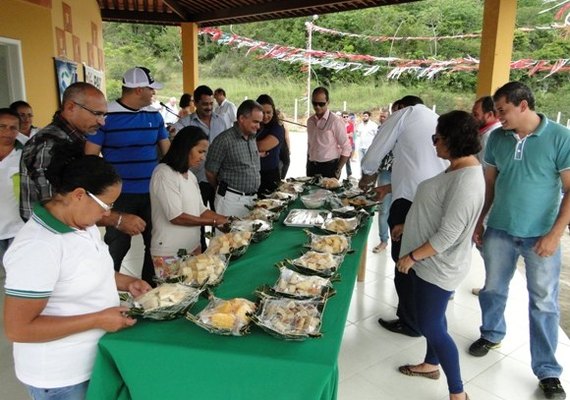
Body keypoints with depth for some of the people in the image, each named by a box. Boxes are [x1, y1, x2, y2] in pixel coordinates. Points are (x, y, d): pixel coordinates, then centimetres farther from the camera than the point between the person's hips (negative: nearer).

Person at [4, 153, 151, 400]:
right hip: (58, 377, -8)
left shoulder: (82, 223, -2)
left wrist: (127, 283, 0)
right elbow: (17, 328, -26)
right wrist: (98, 319, -25)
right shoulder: (38, 246, -29)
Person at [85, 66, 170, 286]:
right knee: (117, 247, 6)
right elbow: (90, 157, -9)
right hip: (120, 195, -5)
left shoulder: (154, 116, 6)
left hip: (152, 193, 5)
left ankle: (151, 287, 31)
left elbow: (167, 149, 15)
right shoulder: (106, 115, -9)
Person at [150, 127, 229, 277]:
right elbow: (176, 217, -19)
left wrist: (227, 220, 0)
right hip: (170, 253, -7)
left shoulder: (190, 175, 9)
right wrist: (214, 222, -14)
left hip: (193, 248, 8)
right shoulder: (164, 173, -14)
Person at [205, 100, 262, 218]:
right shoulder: (224, 140, -12)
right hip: (231, 199, -6)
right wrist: (223, 190, 8)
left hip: (253, 198, 7)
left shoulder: (252, 138, 11)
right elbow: (210, 172, -6)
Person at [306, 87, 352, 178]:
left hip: (329, 167, -5)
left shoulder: (335, 121, -11)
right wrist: (308, 166, 11)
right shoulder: (310, 121, 7)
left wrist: (338, 170, -11)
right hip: (312, 167, 5)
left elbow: (347, 149, -10)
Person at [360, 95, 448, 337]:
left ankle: (410, 322, 16)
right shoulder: (437, 122, 25)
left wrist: (366, 178, 26)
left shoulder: (404, 115, 7)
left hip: (410, 201, -7)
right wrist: (391, 187, 32)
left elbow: (374, 154, 7)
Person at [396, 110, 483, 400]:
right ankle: (431, 364, 44)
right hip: (430, 261, 10)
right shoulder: (457, 169, 4)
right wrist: (407, 225, 20)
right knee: (432, 319, 24)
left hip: (439, 266, -10)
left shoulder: (466, 181, -28)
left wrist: (412, 256, -20)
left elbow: (448, 235, -28)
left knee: (430, 326, 1)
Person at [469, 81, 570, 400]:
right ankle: (492, 335, 43)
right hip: (499, 230, 4)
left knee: (544, 303, 7)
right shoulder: (497, 138, 0)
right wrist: (479, 221, 8)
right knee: (493, 289, 17)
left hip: (540, 236, -3)